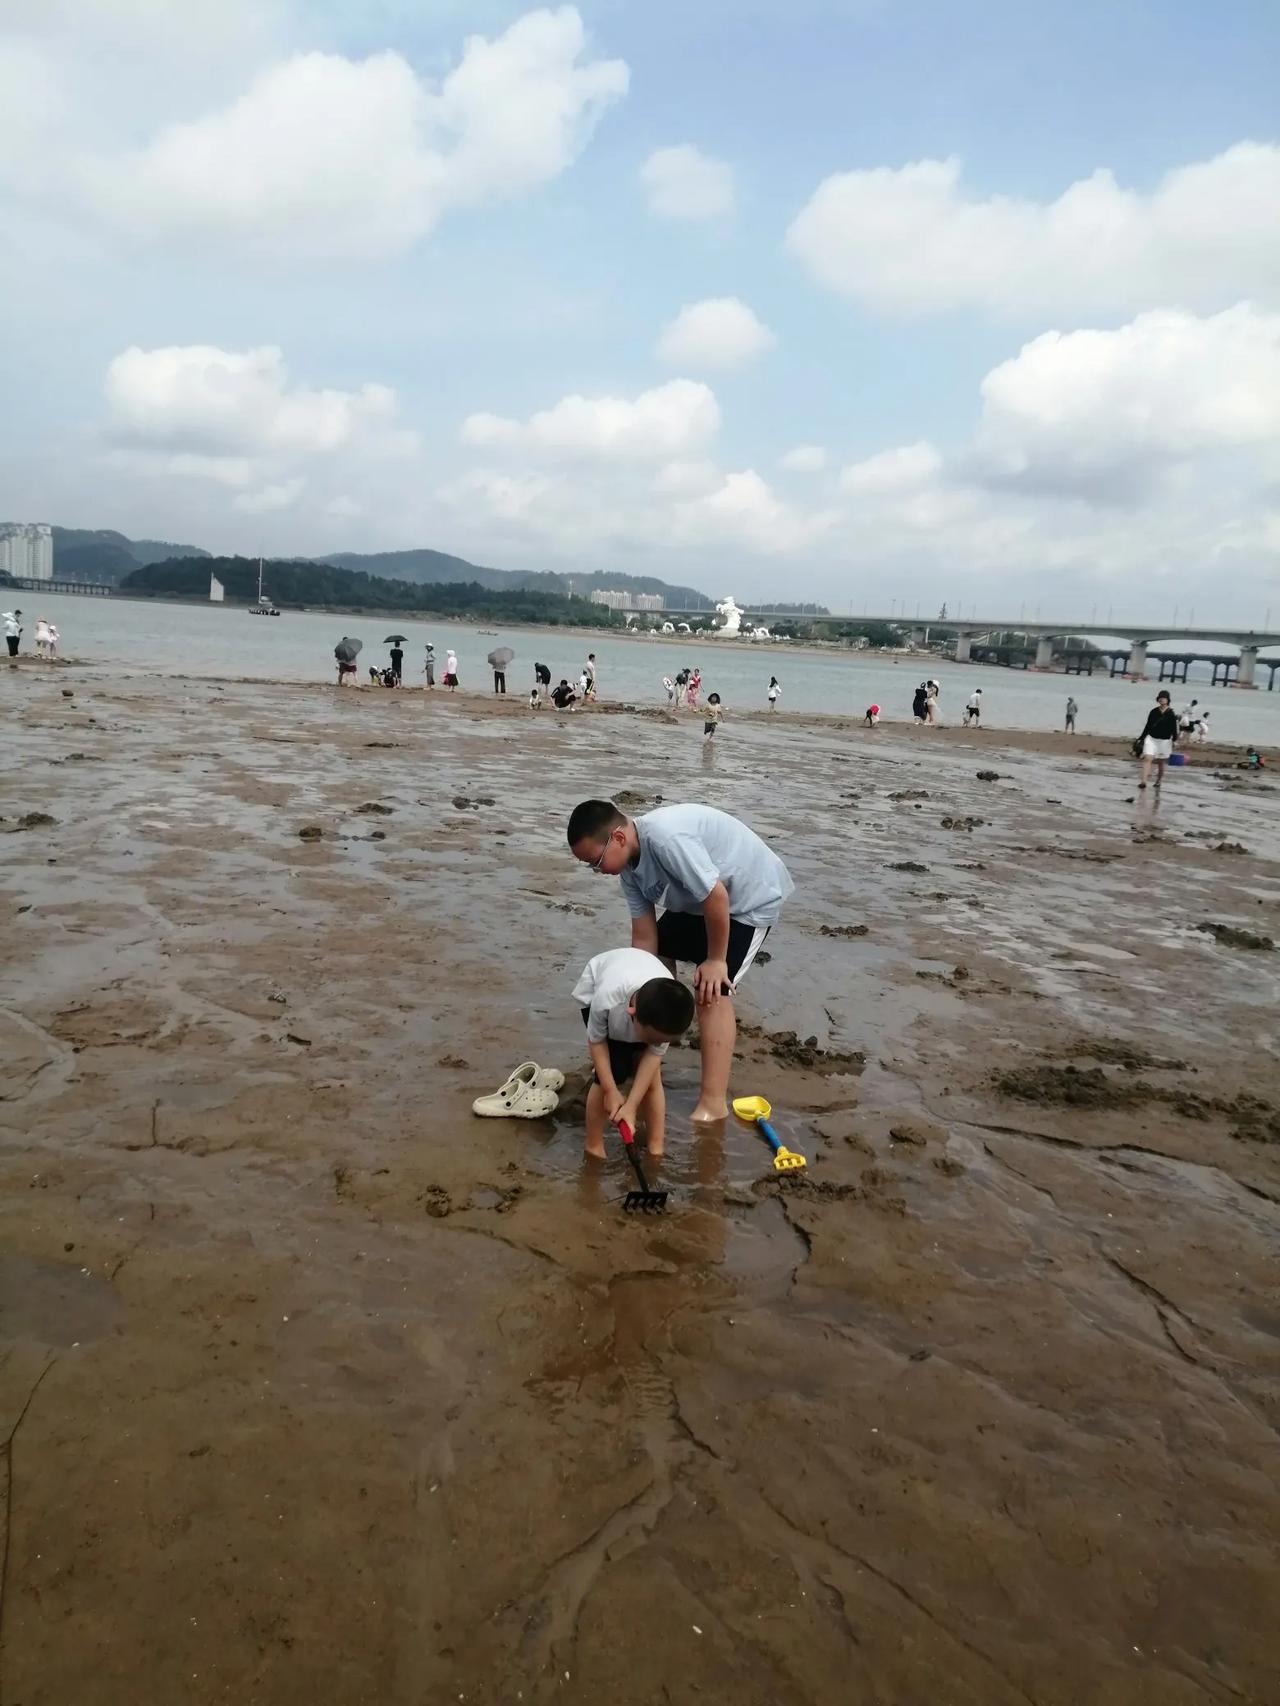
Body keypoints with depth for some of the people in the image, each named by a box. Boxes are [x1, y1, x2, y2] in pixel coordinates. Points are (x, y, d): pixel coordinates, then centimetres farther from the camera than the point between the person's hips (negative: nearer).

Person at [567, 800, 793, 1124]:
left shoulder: (666, 838, -36)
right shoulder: (629, 869, -6)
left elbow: (716, 896, -33)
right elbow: (645, 938, -2)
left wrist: (715, 959, -22)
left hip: (752, 895, -9)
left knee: (712, 991, -17)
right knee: (658, 954, 14)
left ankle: (713, 1104, -14)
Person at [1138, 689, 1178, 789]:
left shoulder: (1171, 714, -7)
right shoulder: (1153, 712, 2)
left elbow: (1174, 729, -6)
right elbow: (1148, 726, 10)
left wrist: (1174, 740, -13)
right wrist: (1141, 738, 11)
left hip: (1165, 741, -2)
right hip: (1151, 739, 2)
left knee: (1161, 763, 11)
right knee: (1147, 758, -15)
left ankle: (1158, 781, 29)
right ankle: (1144, 781, -22)